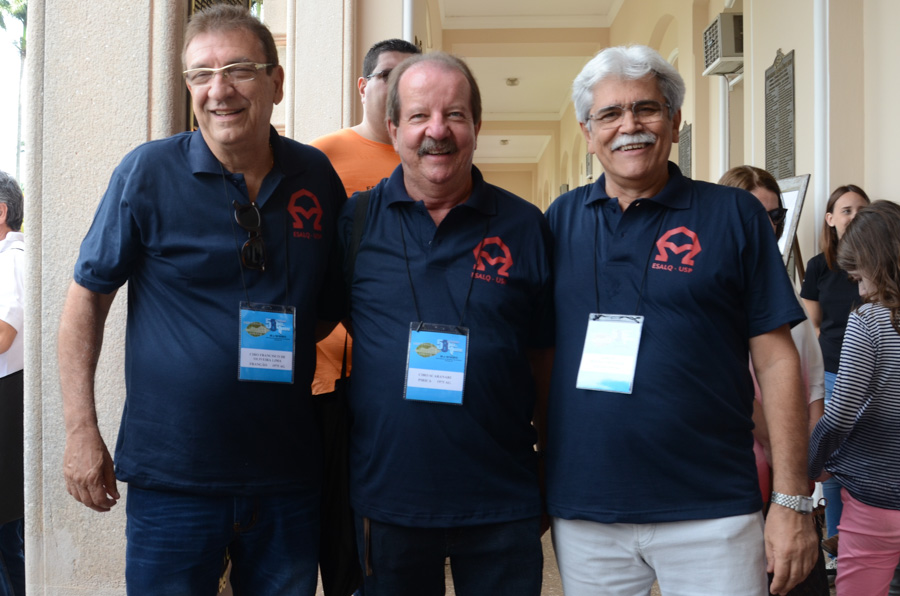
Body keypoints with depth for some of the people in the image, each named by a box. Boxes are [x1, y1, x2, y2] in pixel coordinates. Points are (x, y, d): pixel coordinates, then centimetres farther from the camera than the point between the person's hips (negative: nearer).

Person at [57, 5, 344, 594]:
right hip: (171, 474, -2)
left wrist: (289, 344, 0)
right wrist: (82, 430, -6)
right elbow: (87, 298, -1)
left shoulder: (317, 176, 2)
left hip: (287, 474, 3)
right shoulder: (148, 171, -6)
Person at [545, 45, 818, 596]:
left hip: (713, 513, -2)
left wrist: (793, 502, -5)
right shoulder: (560, 220, 6)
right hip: (582, 515, 2)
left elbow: (776, 360, -2)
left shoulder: (735, 215, -1)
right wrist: (534, 485, 6)